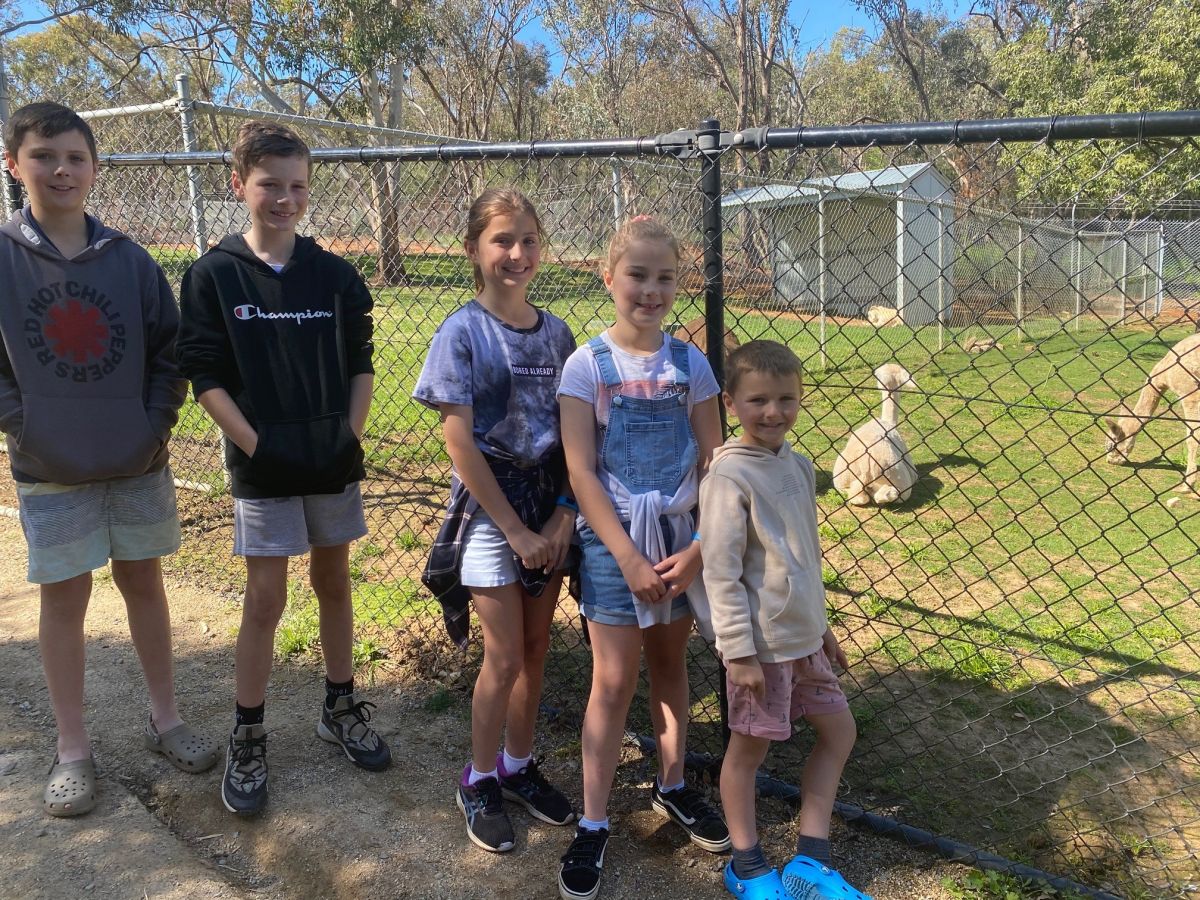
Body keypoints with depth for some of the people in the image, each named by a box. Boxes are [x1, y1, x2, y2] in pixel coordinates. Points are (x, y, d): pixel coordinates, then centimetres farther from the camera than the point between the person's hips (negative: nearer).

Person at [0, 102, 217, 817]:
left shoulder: (129, 258, -1)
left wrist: (156, 425, -5)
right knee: (64, 600, 8)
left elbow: (169, 352, 3)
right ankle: (74, 750, 22)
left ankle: (166, 719, 29)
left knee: (144, 584, 13)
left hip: (139, 464, 2)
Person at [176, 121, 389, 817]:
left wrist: (351, 437, -4)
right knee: (265, 601, 3)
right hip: (265, 468, -3)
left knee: (335, 584, 14)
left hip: (334, 461, 3)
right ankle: (249, 740, 18)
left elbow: (361, 365, 6)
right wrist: (257, 447, -12)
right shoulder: (214, 276, -5)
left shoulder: (336, 275, 2)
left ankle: (341, 708, 31)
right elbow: (207, 376, -6)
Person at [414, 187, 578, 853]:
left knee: (536, 647, 13)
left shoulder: (556, 333, 3)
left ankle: (519, 764, 33)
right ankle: (479, 781, 23)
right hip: (490, 506, -4)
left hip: (550, 507, 4)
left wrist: (564, 514, -7)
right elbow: (460, 443, -14)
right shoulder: (461, 333, -11)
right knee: (505, 657, 1)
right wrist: (516, 530, -13)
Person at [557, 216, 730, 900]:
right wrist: (629, 558, -14)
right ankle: (594, 825, 16)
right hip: (613, 538, -3)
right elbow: (581, 471, -11)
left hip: (681, 536, 3)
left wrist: (701, 546, -9)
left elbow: (712, 462, 1)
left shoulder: (690, 363, 0)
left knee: (670, 662, 16)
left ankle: (673, 786, 36)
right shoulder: (586, 366, -7)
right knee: (614, 678, 2)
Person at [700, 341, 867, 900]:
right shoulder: (729, 476, -19)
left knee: (838, 732, 15)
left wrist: (820, 623, 20)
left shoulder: (798, 466, 6)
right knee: (749, 748, 8)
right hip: (761, 643, -8)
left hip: (803, 636, 9)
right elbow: (721, 572, -19)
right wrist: (738, 651, -19)